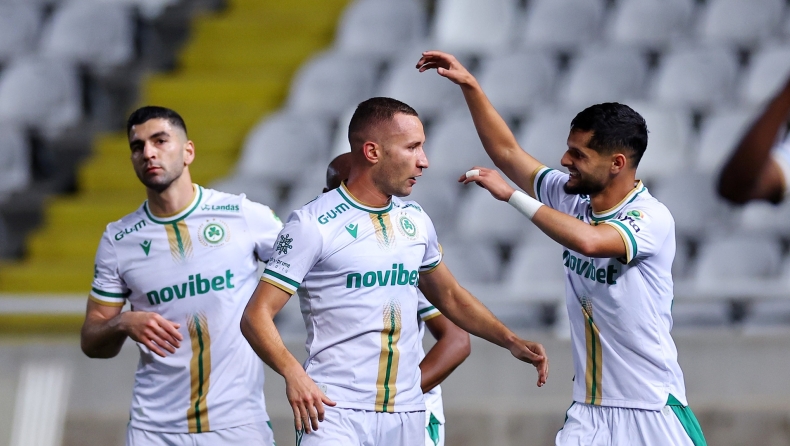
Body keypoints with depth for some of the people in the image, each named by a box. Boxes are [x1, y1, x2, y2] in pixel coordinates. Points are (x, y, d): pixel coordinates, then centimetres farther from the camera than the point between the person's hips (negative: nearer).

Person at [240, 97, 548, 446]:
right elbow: (257, 315, -10)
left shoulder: (415, 220, 13)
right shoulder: (314, 224, -7)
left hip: (406, 415, 6)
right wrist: (292, 372, -27)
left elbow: (450, 296, 28)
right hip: (334, 411, -6)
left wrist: (511, 342, 17)